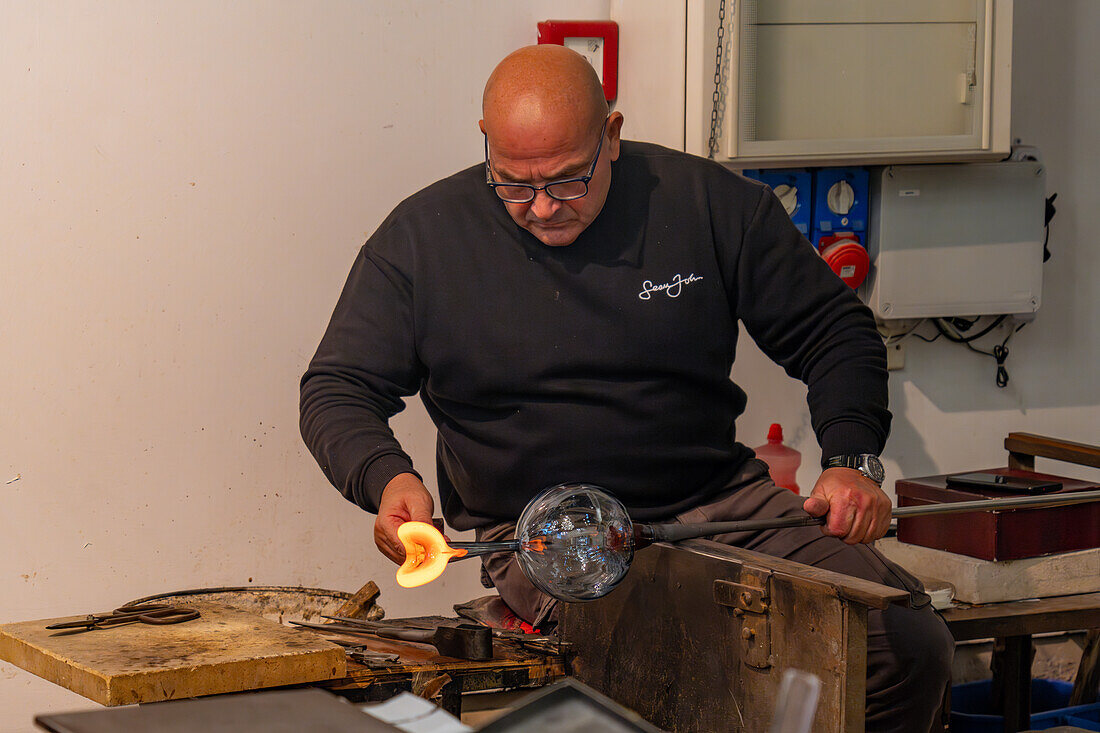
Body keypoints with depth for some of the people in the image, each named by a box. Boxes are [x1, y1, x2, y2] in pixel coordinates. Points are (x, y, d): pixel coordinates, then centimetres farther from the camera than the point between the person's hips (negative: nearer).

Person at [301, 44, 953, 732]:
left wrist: (853, 459, -5)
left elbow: (835, 332, 11)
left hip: (721, 500, 3)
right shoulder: (421, 238, 1)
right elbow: (338, 391, 6)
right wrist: (386, 479, -16)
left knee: (911, 643, -18)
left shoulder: (709, 203, 3)